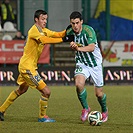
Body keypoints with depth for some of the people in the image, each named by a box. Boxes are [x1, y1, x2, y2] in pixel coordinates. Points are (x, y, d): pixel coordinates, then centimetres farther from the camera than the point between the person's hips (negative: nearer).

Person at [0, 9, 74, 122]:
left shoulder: (43, 31, 11)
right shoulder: (34, 30, -19)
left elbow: (57, 34, 3)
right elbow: (45, 40, -37)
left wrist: (67, 31, -17)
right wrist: (64, 39, -41)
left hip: (24, 66, 11)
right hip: (27, 66, -11)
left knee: (21, 90, 28)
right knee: (46, 91, -9)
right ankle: (42, 117, 8)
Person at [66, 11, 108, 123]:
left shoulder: (88, 30, -22)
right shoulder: (69, 33, -8)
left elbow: (92, 47, -38)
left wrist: (79, 48, -51)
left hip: (95, 64, -3)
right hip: (82, 64, 3)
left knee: (99, 93, 3)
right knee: (78, 84, -26)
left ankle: (104, 111, 35)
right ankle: (85, 108, -3)